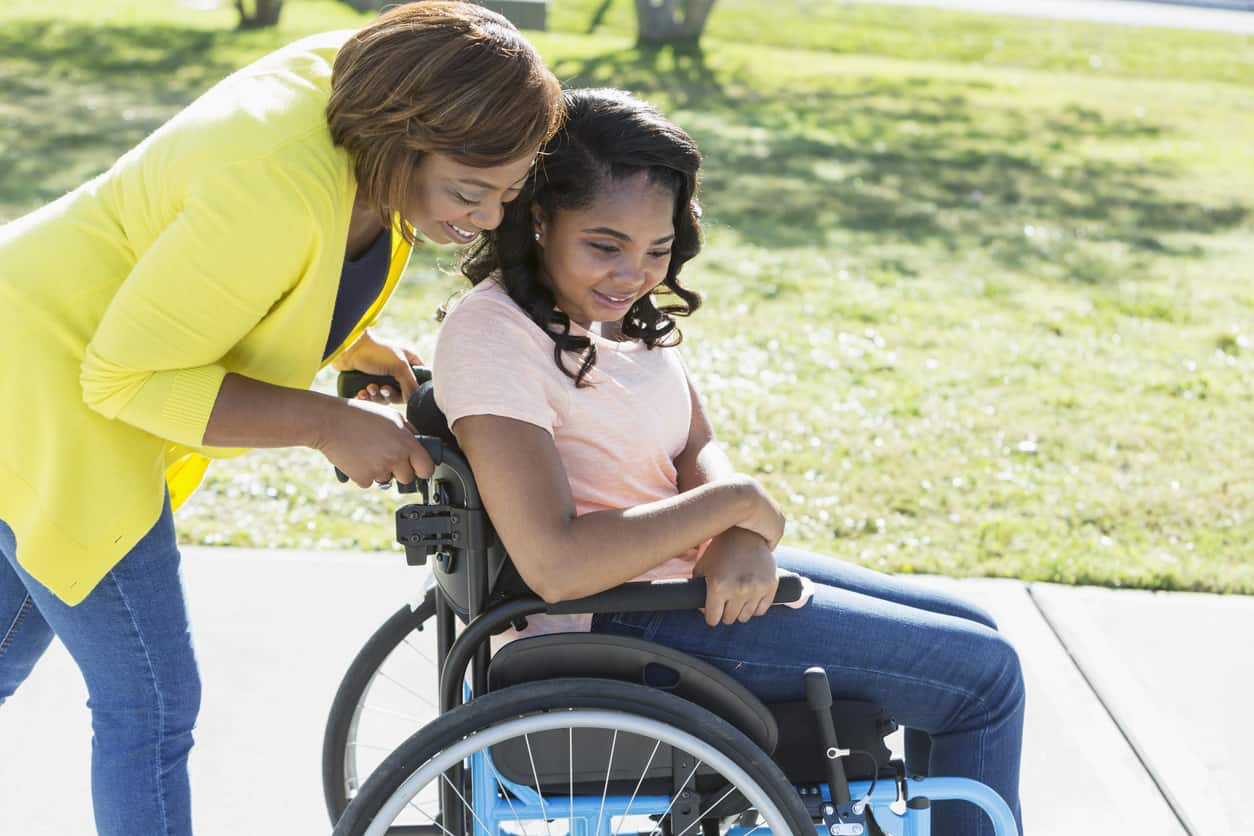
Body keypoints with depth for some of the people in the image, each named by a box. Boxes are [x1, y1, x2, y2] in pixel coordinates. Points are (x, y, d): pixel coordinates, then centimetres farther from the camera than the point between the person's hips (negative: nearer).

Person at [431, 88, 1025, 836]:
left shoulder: (624, 306, 4)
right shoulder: (492, 333, -23)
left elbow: (700, 452, 4)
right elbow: (555, 565, -30)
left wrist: (742, 541, -19)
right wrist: (736, 503, -20)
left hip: (693, 567, 9)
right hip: (617, 619, -9)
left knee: (972, 637, 16)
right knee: (985, 675, -5)